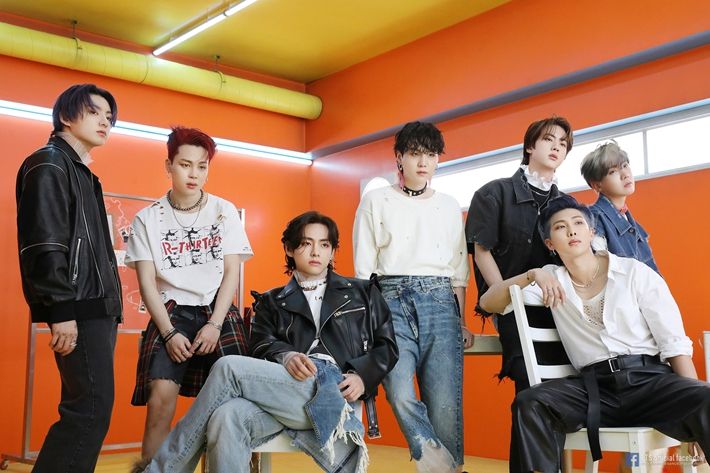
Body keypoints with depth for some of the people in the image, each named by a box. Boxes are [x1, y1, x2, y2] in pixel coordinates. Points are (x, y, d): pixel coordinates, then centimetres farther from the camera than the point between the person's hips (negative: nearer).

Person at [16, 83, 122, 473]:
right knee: (92, 409, -12)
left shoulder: (82, 173, 24)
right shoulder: (49, 164, -6)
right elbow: (43, 244, -17)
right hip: (78, 310, -10)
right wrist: (61, 310, -22)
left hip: (98, 308, 10)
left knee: (85, 408, 10)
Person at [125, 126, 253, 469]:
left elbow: (231, 273, 2)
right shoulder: (148, 219, 5)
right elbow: (147, 282, 1)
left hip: (219, 314, 1)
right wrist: (169, 332, -10)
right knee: (161, 397, -18)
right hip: (171, 314, 0)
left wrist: (214, 325, -9)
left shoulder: (224, 212, 6)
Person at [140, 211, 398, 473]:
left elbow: (386, 345, 18)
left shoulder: (363, 292, 24)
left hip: (335, 391, -2)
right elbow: (260, 344, 9)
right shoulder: (272, 302, 26)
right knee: (226, 418, -36)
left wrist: (362, 376, -3)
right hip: (284, 386, 2)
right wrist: (286, 356, -15)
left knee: (228, 368, -25)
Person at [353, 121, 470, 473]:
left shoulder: (450, 206, 17)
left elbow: (458, 271, 17)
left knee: (446, 406, -8)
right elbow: (363, 269, 6)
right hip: (391, 302, -2)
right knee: (401, 396, -22)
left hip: (441, 303, 2)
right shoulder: (376, 201, 10)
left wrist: (462, 323, 11)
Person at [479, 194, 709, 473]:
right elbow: (488, 303, 6)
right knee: (529, 403, -26)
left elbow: (675, 343, 3)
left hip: (651, 378, -1)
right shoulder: (551, 280, 13)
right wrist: (532, 275, -9)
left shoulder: (635, 273, 7)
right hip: (595, 387, 2)